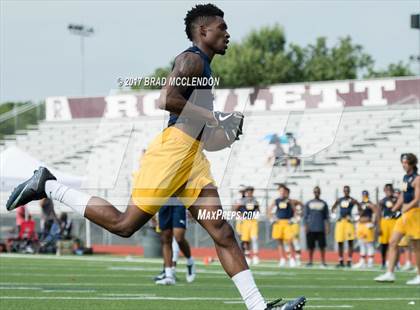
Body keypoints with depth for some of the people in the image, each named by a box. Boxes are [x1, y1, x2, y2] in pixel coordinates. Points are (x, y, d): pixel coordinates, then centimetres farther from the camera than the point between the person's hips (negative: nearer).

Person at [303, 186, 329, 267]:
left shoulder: (324, 204, 9)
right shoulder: (308, 203, 9)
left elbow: (326, 217, 9)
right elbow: (305, 216, 8)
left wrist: (327, 227, 1)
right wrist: (305, 226, -1)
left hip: (321, 228, 0)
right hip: (311, 228, 0)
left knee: (322, 245, -3)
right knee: (311, 246, 2)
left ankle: (323, 261, 2)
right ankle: (310, 261, 9)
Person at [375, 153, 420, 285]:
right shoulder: (405, 177, 14)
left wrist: (405, 210, -26)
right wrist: (393, 209, 14)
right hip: (404, 215, 9)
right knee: (393, 242, 1)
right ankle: (390, 273, 0)